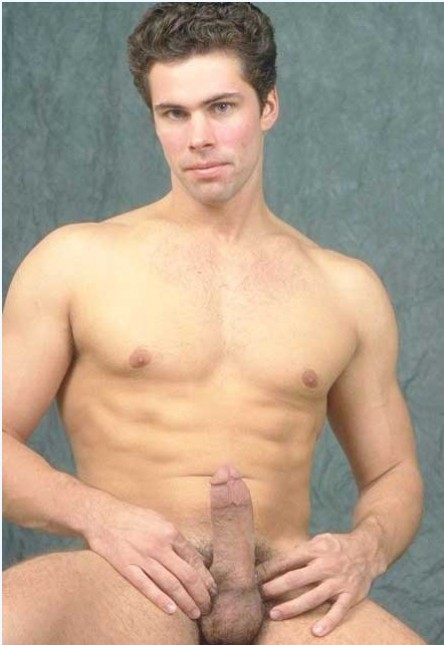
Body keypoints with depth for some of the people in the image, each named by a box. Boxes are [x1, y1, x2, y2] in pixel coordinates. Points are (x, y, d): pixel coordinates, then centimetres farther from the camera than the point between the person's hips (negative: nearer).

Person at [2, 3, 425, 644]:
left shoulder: (347, 289, 17)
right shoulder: (76, 261, 11)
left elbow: (394, 474, 23)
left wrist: (366, 546, -2)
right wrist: (99, 515, -13)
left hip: (287, 593, 1)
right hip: (135, 587, 0)